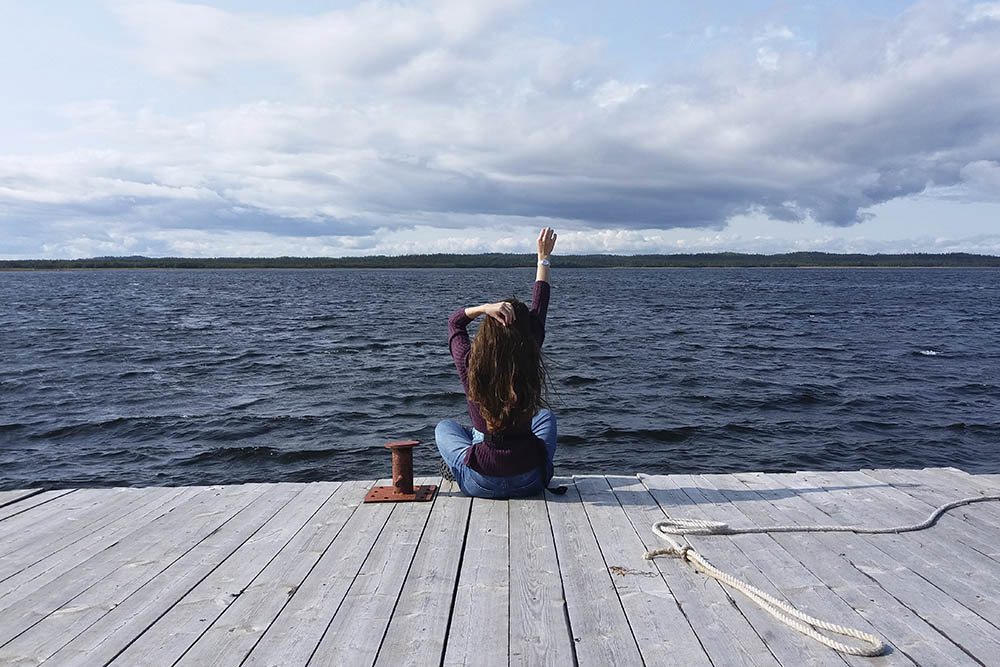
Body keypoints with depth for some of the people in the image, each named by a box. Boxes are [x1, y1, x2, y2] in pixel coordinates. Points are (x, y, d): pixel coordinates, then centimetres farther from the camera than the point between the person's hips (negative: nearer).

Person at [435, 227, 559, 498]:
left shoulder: (471, 365, -16)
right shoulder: (528, 364, -14)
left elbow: (455, 322, 5)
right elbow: (539, 313, 1)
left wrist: (485, 308, -14)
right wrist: (544, 258, 12)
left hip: (481, 483, 0)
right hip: (530, 481, 1)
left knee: (445, 427, 29)